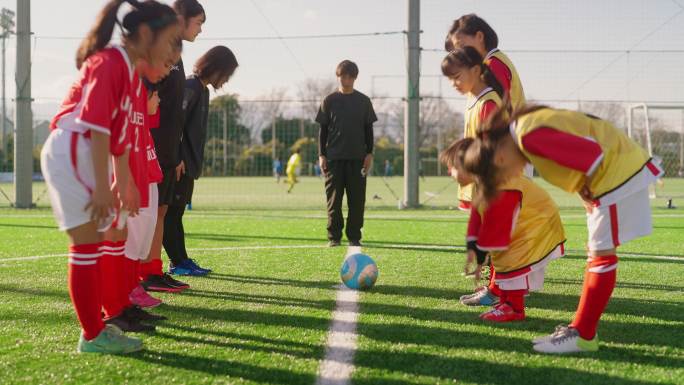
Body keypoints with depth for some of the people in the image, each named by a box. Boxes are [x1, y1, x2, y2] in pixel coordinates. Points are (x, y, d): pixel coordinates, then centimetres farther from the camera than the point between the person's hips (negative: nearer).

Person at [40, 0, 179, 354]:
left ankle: (95, 328, 24)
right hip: (70, 153, -10)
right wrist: (102, 187, -22)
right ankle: (93, 336, 1)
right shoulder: (110, 62, -15)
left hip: (84, 157, 10)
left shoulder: (130, 70, 15)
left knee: (92, 246, 15)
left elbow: (120, 134, 20)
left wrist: (122, 185, 23)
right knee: (87, 247, -6)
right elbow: (97, 126, -21)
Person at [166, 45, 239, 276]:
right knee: (172, 212, -4)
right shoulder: (190, 86, -11)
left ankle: (180, 260, 15)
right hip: (179, 164, -10)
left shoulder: (202, 90, 18)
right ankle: (178, 262, -3)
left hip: (188, 164, 10)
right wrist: (177, 158, -22)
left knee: (176, 212, 12)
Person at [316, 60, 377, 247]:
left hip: (357, 157, 1)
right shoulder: (329, 101, 5)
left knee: (357, 199, 0)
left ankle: (354, 236, 7)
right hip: (334, 157, -1)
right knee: (334, 198, -1)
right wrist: (321, 155, -2)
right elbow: (323, 129, 6)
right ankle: (334, 237, 5)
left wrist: (369, 154, 0)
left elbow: (369, 129, 9)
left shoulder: (363, 101, 7)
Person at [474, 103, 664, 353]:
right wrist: (590, 191, 10)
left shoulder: (530, 136, -21)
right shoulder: (527, 124, 9)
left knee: (601, 254, -7)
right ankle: (580, 329, 19)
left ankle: (583, 336, -3)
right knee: (597, 252, 13)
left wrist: (588, 186, -8)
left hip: (617, 170, -11)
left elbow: (591, 152, -24)